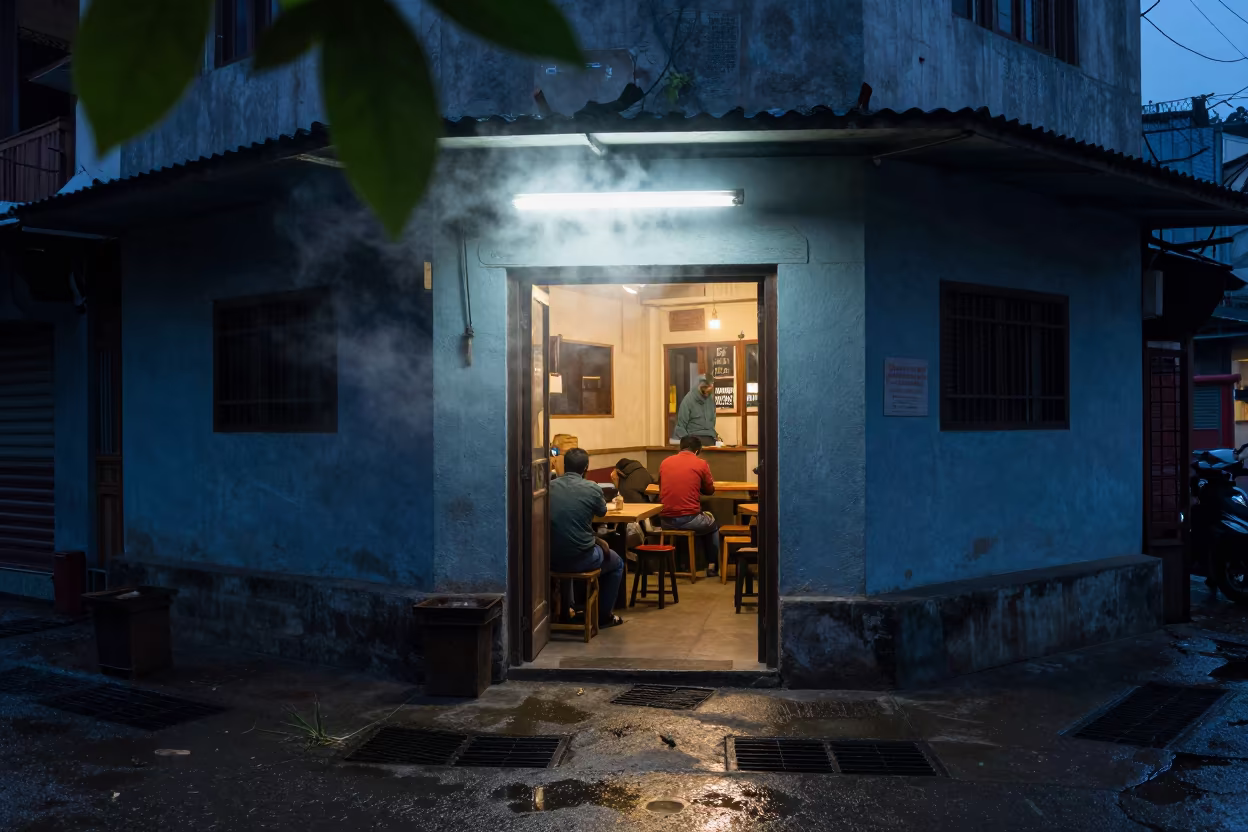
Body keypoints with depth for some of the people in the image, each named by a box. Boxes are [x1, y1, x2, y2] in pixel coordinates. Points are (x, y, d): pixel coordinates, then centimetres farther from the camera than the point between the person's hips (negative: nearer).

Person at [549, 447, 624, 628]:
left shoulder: (549, 487, -2)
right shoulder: (592, 488, -11)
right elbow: (602, 512, 10)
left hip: (551, 559, 4)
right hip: (581, 558, -3)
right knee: (617, 564, 27)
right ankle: (603, 616, 33)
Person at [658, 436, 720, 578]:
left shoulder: (665, 462, 8)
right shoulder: (701, 463, -2)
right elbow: (710, 490, 10)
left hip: (665, 521, 4)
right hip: (689, 519, -4)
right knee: (712, 523, 30)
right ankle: (712, 566, 31)